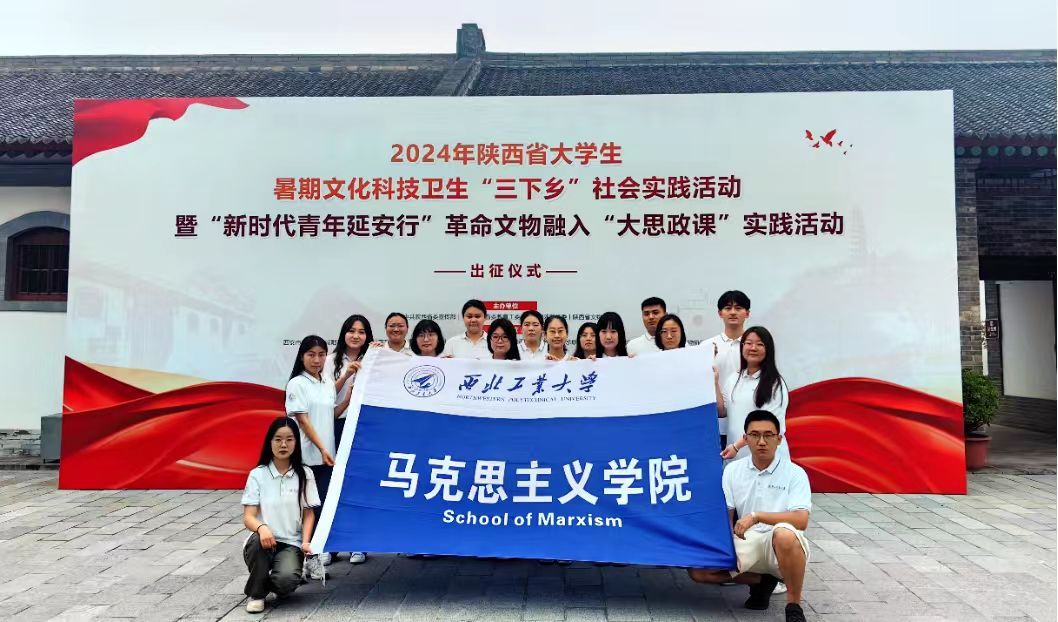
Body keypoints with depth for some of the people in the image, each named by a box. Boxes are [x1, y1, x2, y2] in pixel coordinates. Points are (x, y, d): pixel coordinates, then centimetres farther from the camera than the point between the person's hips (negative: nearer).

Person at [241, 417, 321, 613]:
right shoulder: (257, 475, -1)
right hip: (263, 540, 0)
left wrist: (305, 541, -12)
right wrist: (261, 528, -29)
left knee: (287, 580, -30)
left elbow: (308, 514, 6)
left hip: (291, 544, 0)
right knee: (258, 540, -36)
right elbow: (248, 518, -7)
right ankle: (256, 593, -8)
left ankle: (273, 582, 10)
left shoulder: (304, 474, 3)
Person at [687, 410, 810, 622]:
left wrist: (756, 516, -26)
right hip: (746, 543, 4)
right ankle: (762, 580, 8)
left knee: (784, 534, -40)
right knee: (697, 571, -12)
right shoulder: (733, 470, 6)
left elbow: (801, 521, -18)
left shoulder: (795, 473, -6)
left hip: (781, 548, -4)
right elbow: (726, 516, 6)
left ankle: (794, 605, -16)